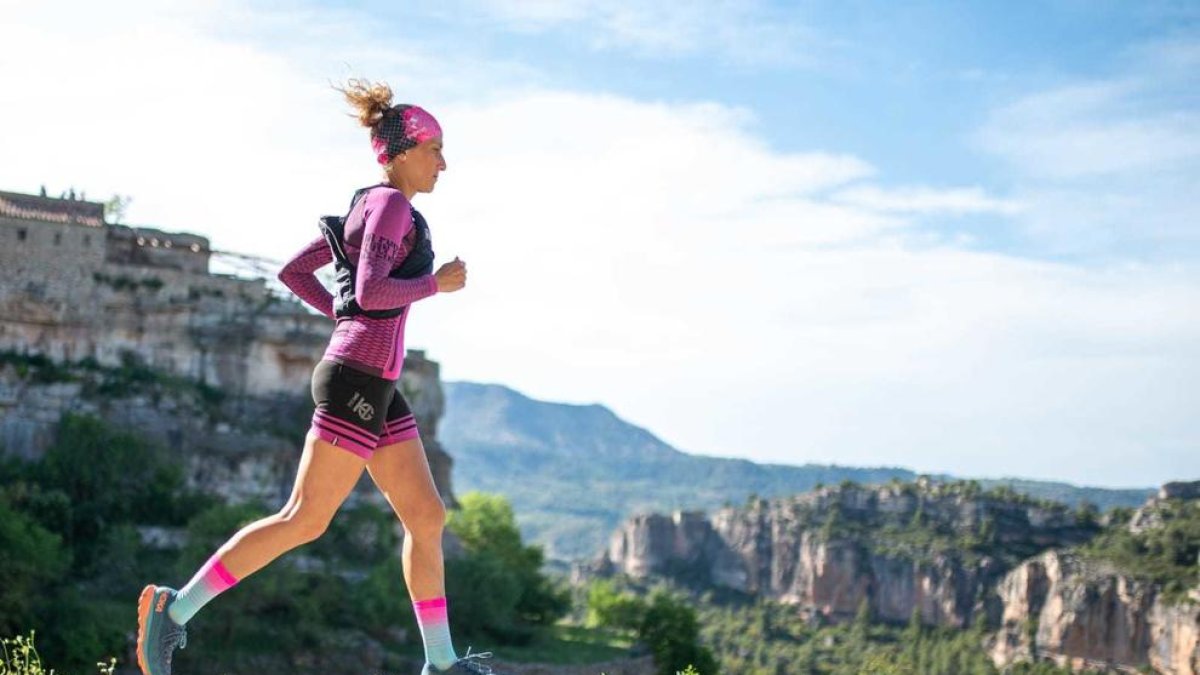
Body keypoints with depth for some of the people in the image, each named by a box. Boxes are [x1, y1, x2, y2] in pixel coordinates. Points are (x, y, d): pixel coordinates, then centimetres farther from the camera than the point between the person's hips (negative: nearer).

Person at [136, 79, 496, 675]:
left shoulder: (364, 210, 19)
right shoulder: (391, 204, -9)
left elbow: (293, 271, 22)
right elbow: (372, 291, -22)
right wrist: (436, 284, -8)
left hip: (373, 386, 10)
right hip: (357, 382, -10)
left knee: (427, 517, 9)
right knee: (305, 520, -7)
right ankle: (175, 608, -1)